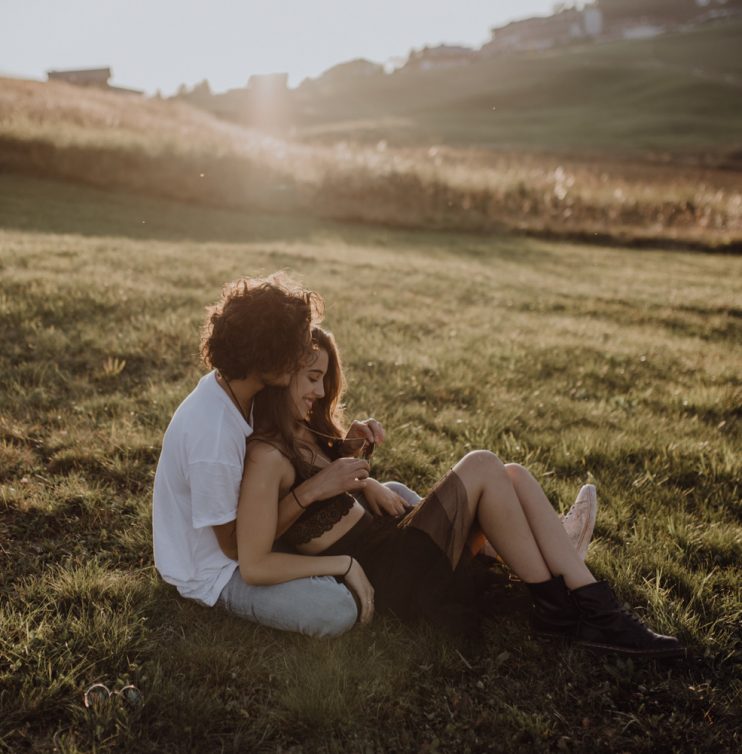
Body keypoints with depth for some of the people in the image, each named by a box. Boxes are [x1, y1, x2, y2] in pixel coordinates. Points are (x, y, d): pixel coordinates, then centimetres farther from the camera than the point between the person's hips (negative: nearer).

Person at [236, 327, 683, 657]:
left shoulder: (307, 432, 14)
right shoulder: (268, 456, -16)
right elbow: (253, 566, -21)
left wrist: (373, 488, 4)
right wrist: (345, 564, -18)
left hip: (384, 537, 10)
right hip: (379, 574, -10)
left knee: (513, 478, -6)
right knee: (482, 466, -20)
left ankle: (596, 611, -11)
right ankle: (555, 609, -8)